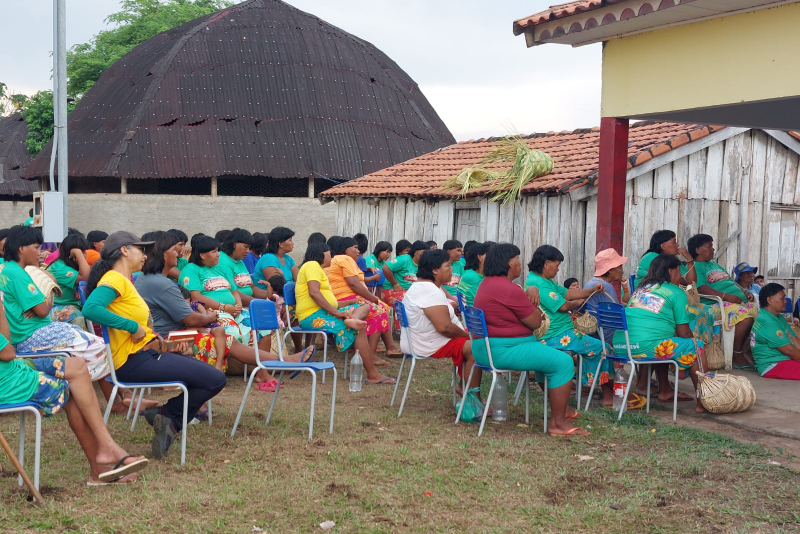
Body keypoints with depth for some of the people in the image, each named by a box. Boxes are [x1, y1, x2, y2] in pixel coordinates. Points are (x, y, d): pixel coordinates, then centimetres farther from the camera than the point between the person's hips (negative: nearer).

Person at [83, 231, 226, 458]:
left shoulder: (124, 280, 16)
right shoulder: (114, 280, -12)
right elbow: (90, 308, -31)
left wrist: (152, 337, 3)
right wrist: (133, 327, -24)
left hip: (145, 353, 10)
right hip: (134, 361, -10)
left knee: (209, 374, 17)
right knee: (215, 379, -12)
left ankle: (169, 421, 7)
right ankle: (166, 414, 3)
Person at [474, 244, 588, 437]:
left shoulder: (488, 282, 12)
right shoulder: (509, 289, -21)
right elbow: (536, 322, -12)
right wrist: (532, 301, 5)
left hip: (487, 347, 11)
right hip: (502, 351, -11)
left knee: (546, 355, 28)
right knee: (563, 362, -11)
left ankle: (561, 408, 33)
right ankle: (558, 423, -7)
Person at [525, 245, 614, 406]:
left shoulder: (545, 281, 15)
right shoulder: (538, 284, -20)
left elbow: (567, 293, 14)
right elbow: (563, 306, -20)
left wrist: (592, 290, 4)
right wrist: (577, 303, 2)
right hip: (555, 337, -11)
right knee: (599, 347, -5)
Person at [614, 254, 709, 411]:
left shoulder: (640, 288, 25)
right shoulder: (676, 292, 5)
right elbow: (683, 332, 3)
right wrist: (693, 340, 26)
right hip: (646, 347, -8)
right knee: (696, 348, 10)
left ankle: (665, 391, 41)